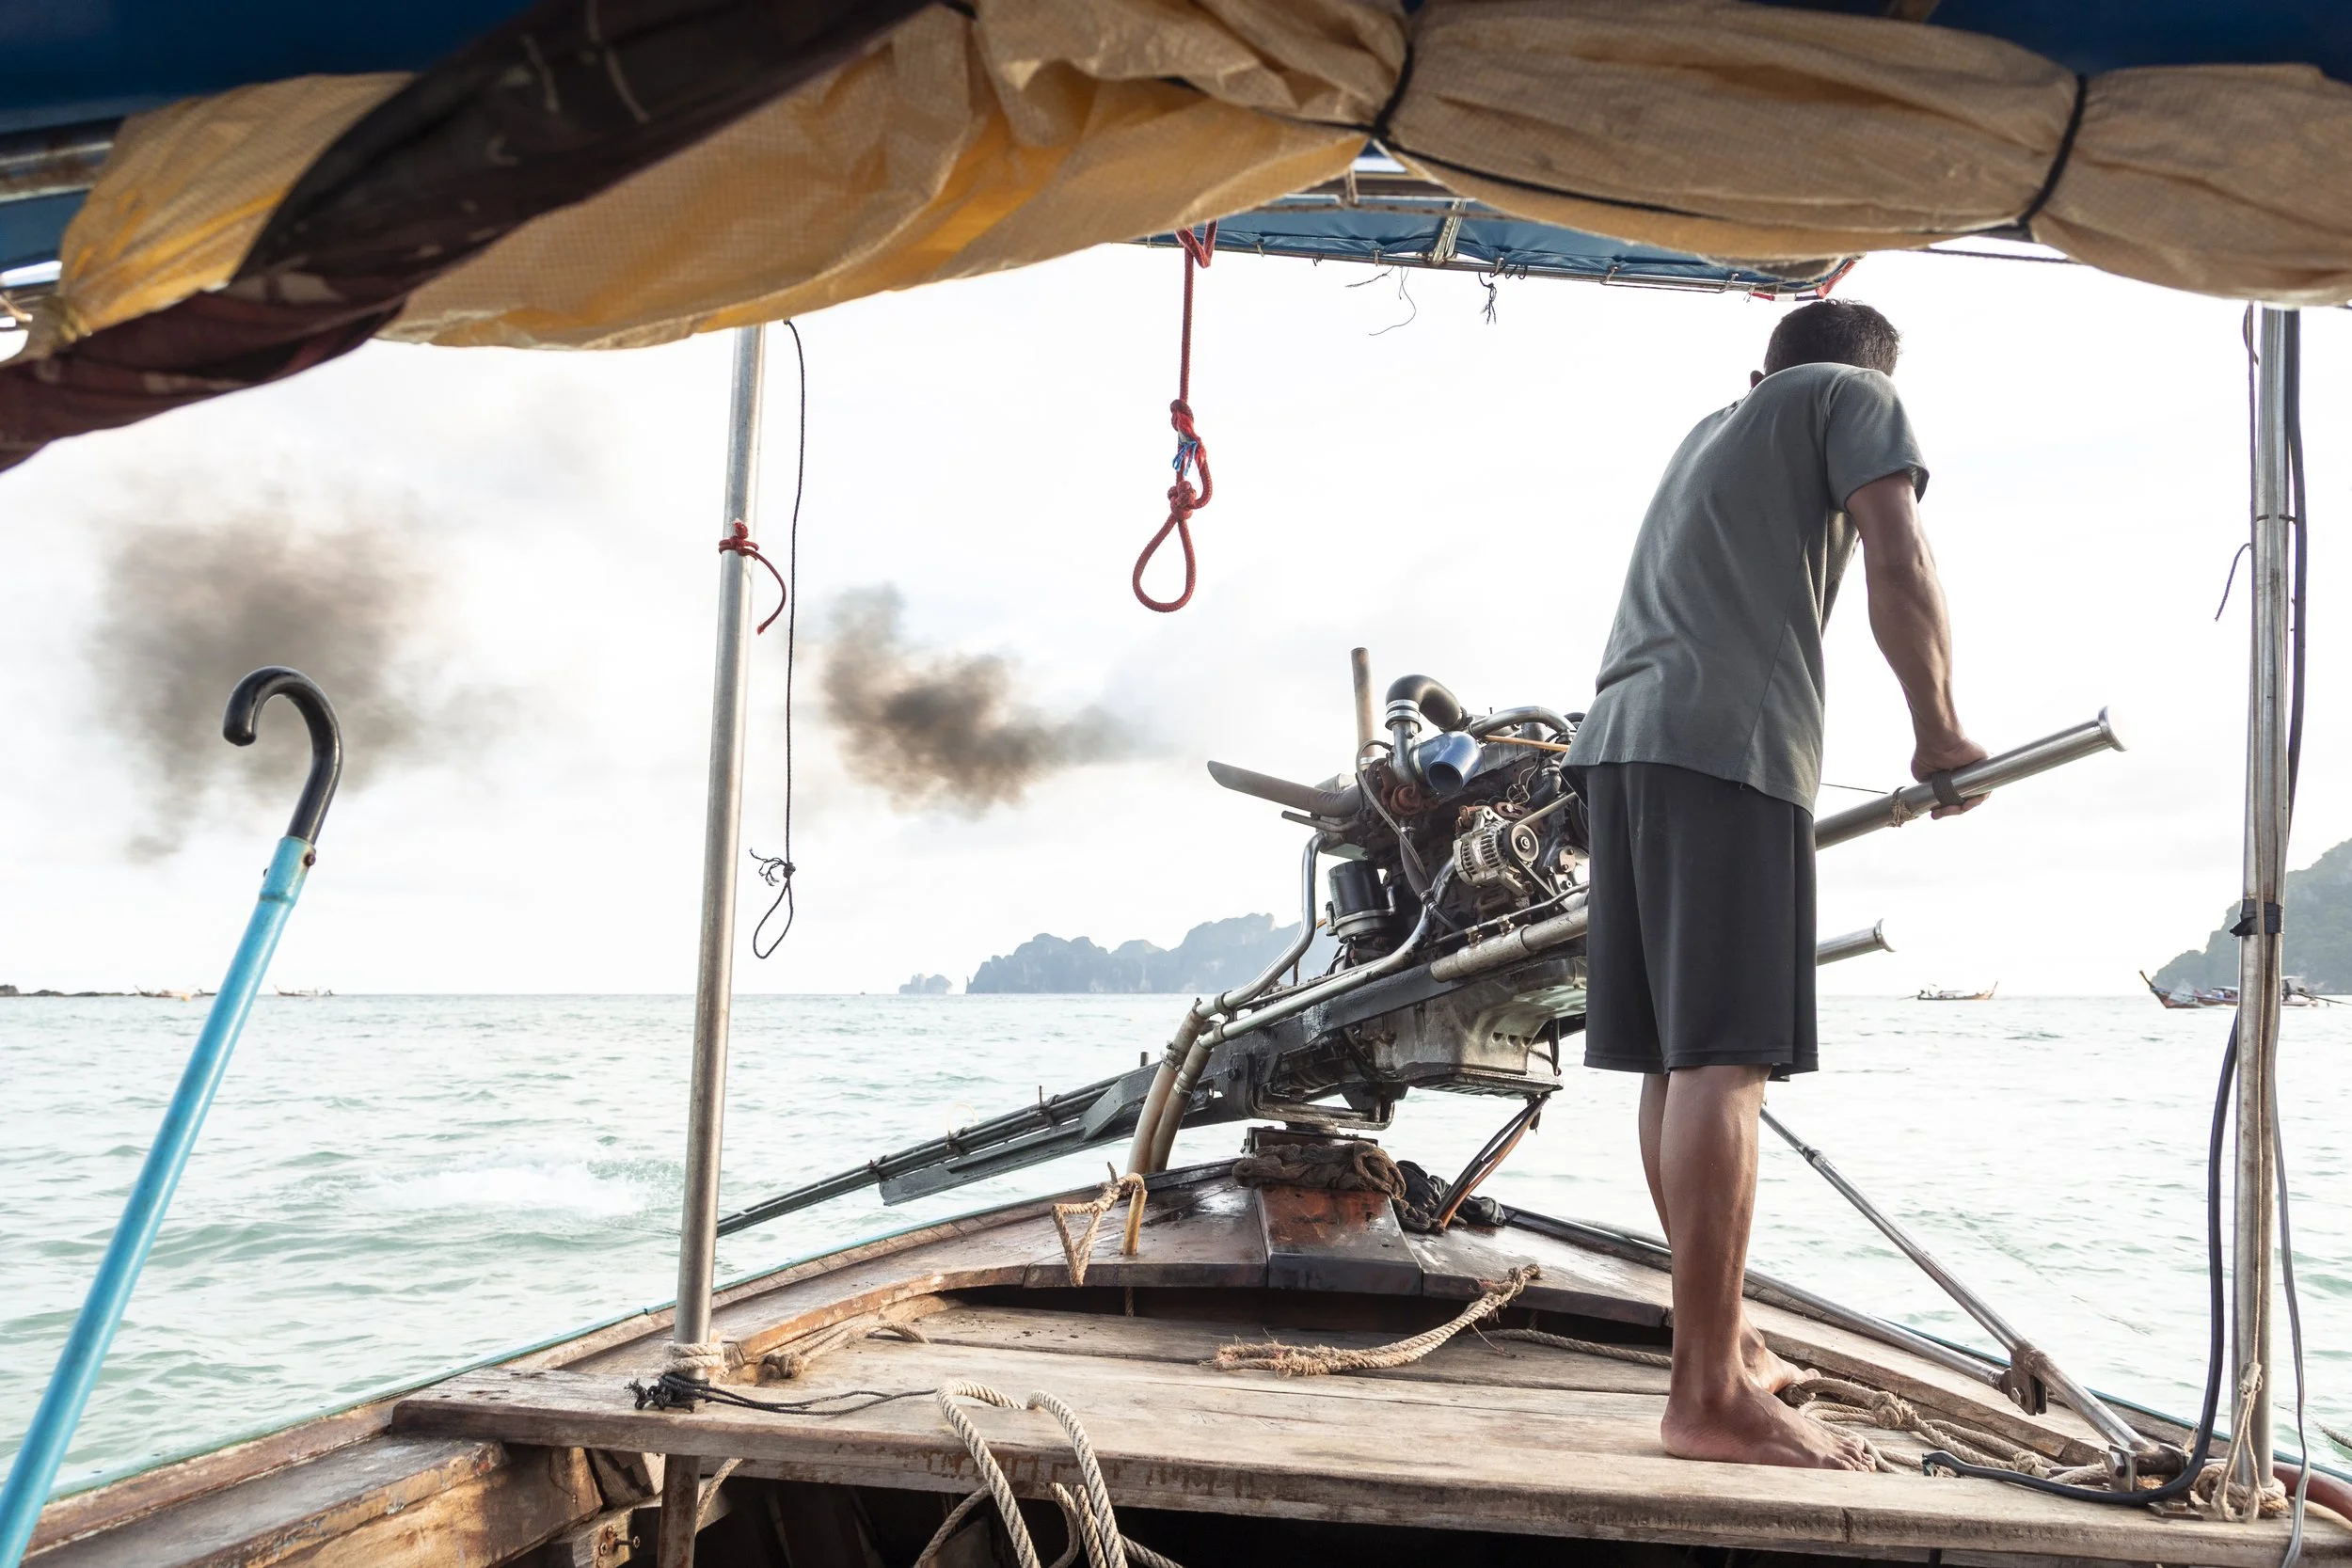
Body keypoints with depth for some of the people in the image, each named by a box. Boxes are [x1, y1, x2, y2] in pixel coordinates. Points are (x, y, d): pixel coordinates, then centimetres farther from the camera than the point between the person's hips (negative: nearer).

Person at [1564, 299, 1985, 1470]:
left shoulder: (1712, 430, 34)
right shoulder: (1854, 396, 13)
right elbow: (1899, 570, -1)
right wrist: (1939, 736, 9)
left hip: (1621, 736, 8)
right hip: (1729, 739, -7)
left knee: (1679, 1061, 9)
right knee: (1722, 1064, -13)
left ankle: (1720, 1335, 19)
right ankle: (1711, 1396, -15)